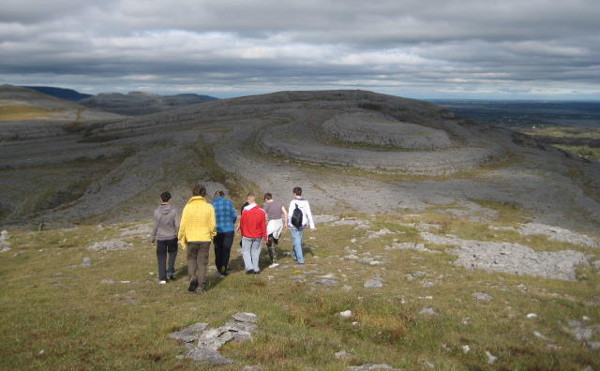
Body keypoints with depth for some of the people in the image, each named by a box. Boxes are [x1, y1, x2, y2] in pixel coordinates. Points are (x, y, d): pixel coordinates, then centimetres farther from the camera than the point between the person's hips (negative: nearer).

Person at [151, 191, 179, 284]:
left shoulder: (157, 211, -9)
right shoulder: (173, 211, -10)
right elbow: (177, 225, -9)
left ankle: (162, 278, 9)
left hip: (161, 238, 0)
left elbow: (155, 226, -4)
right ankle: (170, 270, 15)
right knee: (172, 252, 26)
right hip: (172, 237, 0)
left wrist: (153, 238, 8)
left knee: (161, 258, 8)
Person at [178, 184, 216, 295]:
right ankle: (200, 287, 7)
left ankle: (192, 277, -3)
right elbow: (213, 225, -4)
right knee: (202, 262, 8)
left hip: (191, 238, 0)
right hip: (205, 238, 0)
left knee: (191, 258, 20)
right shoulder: (209, 207, -4)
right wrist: (212, 234, 16)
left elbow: (183, 225, -6)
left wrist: (182, 238, 7)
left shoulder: (188, 207, -7)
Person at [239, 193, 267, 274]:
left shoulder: (245, 211, -12)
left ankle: (249, 267, -2)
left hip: (247, 235, -2)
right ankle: (256, 269, 13)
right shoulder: (261, 211, -6)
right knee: (255, 251, 12)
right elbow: (264, 225, -2)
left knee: (246, 251, 11)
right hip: (258, 236, 2)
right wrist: (264, 236, 7)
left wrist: (242, 233, 15)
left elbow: (241, 224, -2)